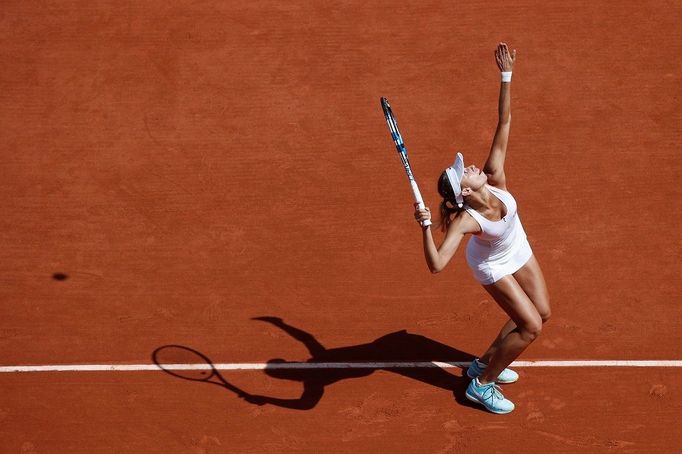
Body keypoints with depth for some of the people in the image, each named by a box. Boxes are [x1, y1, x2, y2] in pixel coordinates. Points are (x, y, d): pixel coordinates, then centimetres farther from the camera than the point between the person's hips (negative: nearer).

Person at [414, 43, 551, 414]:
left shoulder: (495, 178, -30)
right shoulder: (465, 220, -42)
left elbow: (504, 122, -28)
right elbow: (436, 265, -53)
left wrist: (506, 76, -35)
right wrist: (425, 227, -66)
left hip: (519, 251, 7)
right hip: (493, 266, -6)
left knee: (541, 312, 15)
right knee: (531, 326, -7)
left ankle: (485, 362, 34)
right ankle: (482, 384, 11)